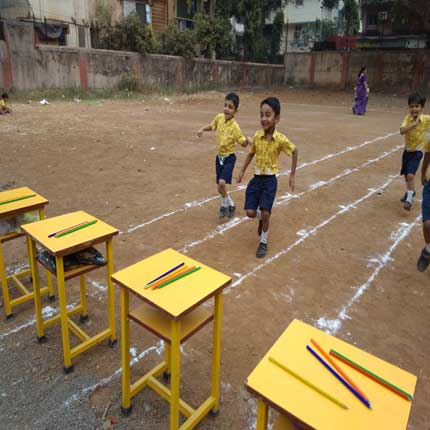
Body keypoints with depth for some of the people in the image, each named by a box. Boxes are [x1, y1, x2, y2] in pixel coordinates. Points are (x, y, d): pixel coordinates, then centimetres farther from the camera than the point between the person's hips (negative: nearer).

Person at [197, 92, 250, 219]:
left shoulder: (235, 126, -19)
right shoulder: (219, 117, -5)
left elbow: (243, 143, -14)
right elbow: (211, 126, 16)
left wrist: (247, 140, -36)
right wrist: (202, 129, 0)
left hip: (229, 158, -5)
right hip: (219, 157, 5)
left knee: (222, 183, -21)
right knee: (220, 187, 10)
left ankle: (226, 204, 7)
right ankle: (227, 204, 35)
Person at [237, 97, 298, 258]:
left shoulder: (281, 139, -16)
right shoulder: (257, 135, -5)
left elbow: (295, 151, 0)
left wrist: (292, 175, 2)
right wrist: (242, 171, 13)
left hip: (270, 180, -3)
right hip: (256, 178, 4)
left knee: (265, 213, -3)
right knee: (250, 212, 1)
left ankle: (263, 242, 21)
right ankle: (262, 218, 38)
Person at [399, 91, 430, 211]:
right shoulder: (408, 118, -10)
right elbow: (402, 131, -25)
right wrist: (414, 123, -33)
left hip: (417, 152, -4)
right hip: (407, 150, 4)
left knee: (411, 175, -19)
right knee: (406, 175, 20)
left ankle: (409, 199, -8)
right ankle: (410, 191, 46)